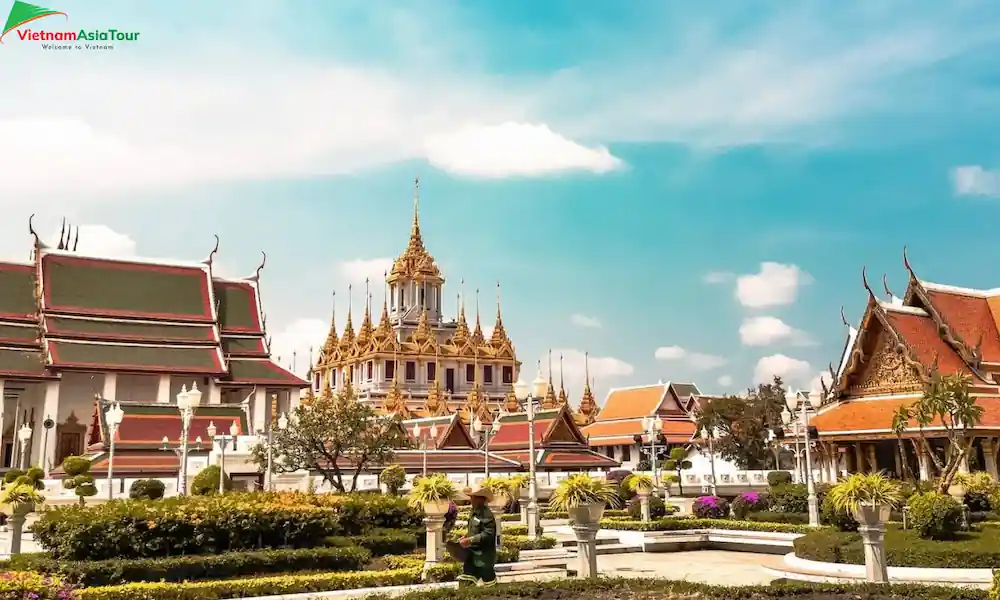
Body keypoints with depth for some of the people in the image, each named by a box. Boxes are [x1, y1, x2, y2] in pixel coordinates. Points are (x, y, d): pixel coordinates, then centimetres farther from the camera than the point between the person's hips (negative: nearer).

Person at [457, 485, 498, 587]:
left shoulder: (487, 515, -20)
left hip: (484, 557, -9)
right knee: (464, 582, 11)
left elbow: (488, 534, -26)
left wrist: (470, 540, -25)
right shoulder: (473, 512, 9)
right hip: (471, 555, 9)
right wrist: (465, 537, 5)